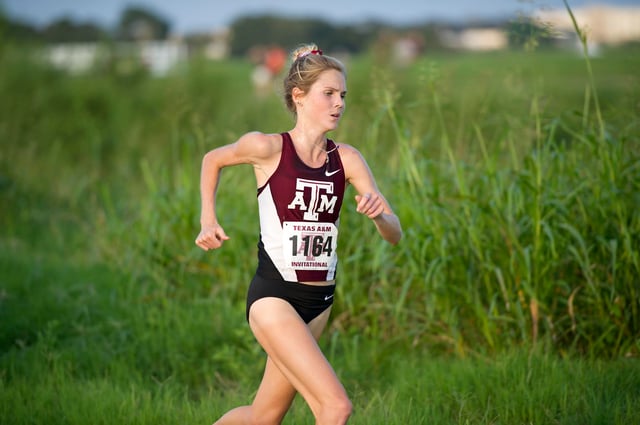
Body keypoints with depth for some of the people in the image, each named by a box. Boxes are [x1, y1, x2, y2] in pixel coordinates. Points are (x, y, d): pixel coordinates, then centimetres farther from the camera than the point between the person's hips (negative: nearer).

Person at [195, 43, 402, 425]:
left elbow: (394, 235, -1)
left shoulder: (347, 159, 1)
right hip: (273, 297, -5)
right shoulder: (268, 148, -8)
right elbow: (213, 160, 12)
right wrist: (208, 220, 5)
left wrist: (379, 215, -23)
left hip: (319, 303, 5)